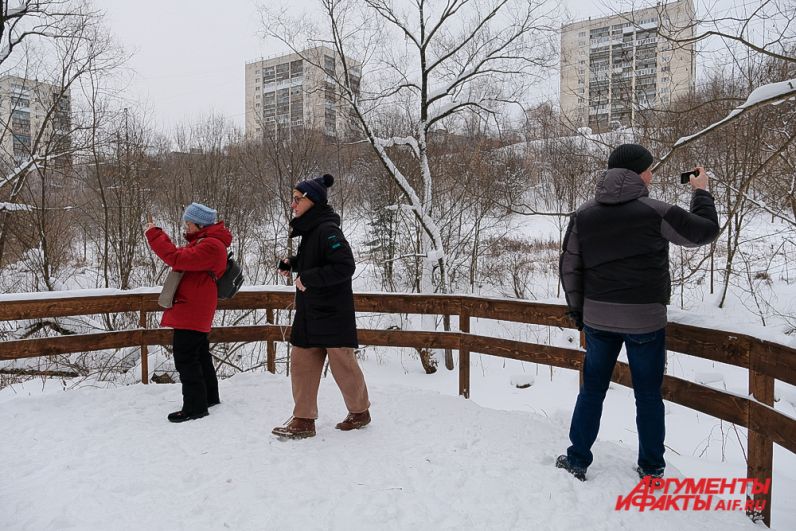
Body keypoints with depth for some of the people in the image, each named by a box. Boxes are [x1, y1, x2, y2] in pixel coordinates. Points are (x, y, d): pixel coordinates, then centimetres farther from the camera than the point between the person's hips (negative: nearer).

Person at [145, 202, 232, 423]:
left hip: (191, 311, -11)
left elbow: (177, 258, -27)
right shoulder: (205, 241, 17)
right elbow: (184, 258, 16)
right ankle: (210, 397, 33)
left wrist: (154, 235, -19)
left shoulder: (210, 246, -20)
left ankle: (195, 407, 2)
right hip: (196, 311, 11)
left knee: (185, 357, -6)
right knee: (200, 354, 20)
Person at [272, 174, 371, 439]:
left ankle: (360, 411, 25)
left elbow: (345, 266, -25)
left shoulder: (327, 230, -17)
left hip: (332, 313, -9)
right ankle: (303, 419, 17)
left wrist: (307, 278, -22)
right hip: (310, 312, 9)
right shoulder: (310, 229, 11)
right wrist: (292, 263, 7)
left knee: (342, 363, 4)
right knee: (301, 361, 8)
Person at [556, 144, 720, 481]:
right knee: (648, 395, 13)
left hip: (597, 318, 3)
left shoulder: (583, 215, 1)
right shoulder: (656, 213, -11)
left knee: (592, 390, 14)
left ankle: (577, 460, 21)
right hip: (645, 319, -3)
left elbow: (569, 267, 3)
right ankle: (651, 469, 25)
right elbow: (706, 231, 3)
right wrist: (701, 192, 19)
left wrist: (577, 310, 14)